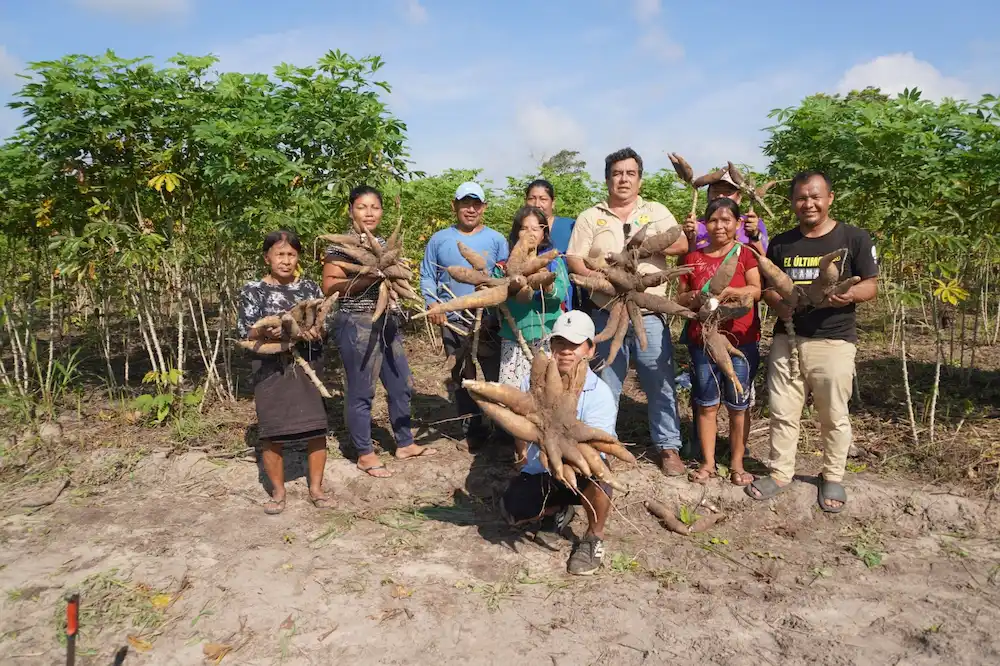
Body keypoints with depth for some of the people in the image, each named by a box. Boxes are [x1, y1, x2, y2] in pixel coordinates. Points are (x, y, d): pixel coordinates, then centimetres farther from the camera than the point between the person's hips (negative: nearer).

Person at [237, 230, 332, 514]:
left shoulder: (310, 287, 7)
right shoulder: (253, 290, -1)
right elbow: (244, 333, -6)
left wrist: (315, 331, -16)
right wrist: (265, 331, -26)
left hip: (308, 365, 2)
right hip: (271, 368, -2)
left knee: (316, 427, 4)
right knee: (272, 431, 3)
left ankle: (316, 488, 19)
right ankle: (278, 491, 20)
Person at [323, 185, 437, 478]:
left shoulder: (383, 243, 14)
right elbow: (329, 287, -17)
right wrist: (371, 278, -22)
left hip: (387, 323, 8)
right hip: (356, 325, -8)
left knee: (401, 385, 15)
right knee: (361, 391, 1)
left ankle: (404, 443, 31)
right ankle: (365, 455, 15)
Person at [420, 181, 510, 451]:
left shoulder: (496, 239, 4)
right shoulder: (439, 240, 7)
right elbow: (427, 276, 7)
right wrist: (433, 304, -8)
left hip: (489, 320, -2)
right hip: (453, 321, 2)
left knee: (497, 376, -1)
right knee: (461, 378, 10)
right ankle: (472, 431, 21)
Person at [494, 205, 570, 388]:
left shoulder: (554, 261, 6)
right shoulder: (505, 264, 9)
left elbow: (561, 293, -9)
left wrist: (548, 285, -28)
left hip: (547, 338, -1)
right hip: (513, 339, 1)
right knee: (510, 387, -2)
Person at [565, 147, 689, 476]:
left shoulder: (656, 211, 8)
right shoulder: (589, 217, 6)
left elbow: (682, 245, -3)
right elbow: (573, 260, -2)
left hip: (650, 316, 0)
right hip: (606, 315, 0)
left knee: (660, 383, 6)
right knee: (606, 385, 9)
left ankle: (668, 446, 20)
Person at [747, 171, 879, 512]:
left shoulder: (855, 238, -2)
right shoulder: (780, 243, 8)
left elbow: (871, 285, -1)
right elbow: (767, 287, 13)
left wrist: (850, 294, -24)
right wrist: (778, 303, -10)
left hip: (834, 342, -3)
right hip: (786, 339, 3)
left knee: (834, 416, 7)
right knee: (783, 412, 9)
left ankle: (833, 477, 24)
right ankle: (780, 472, 22)